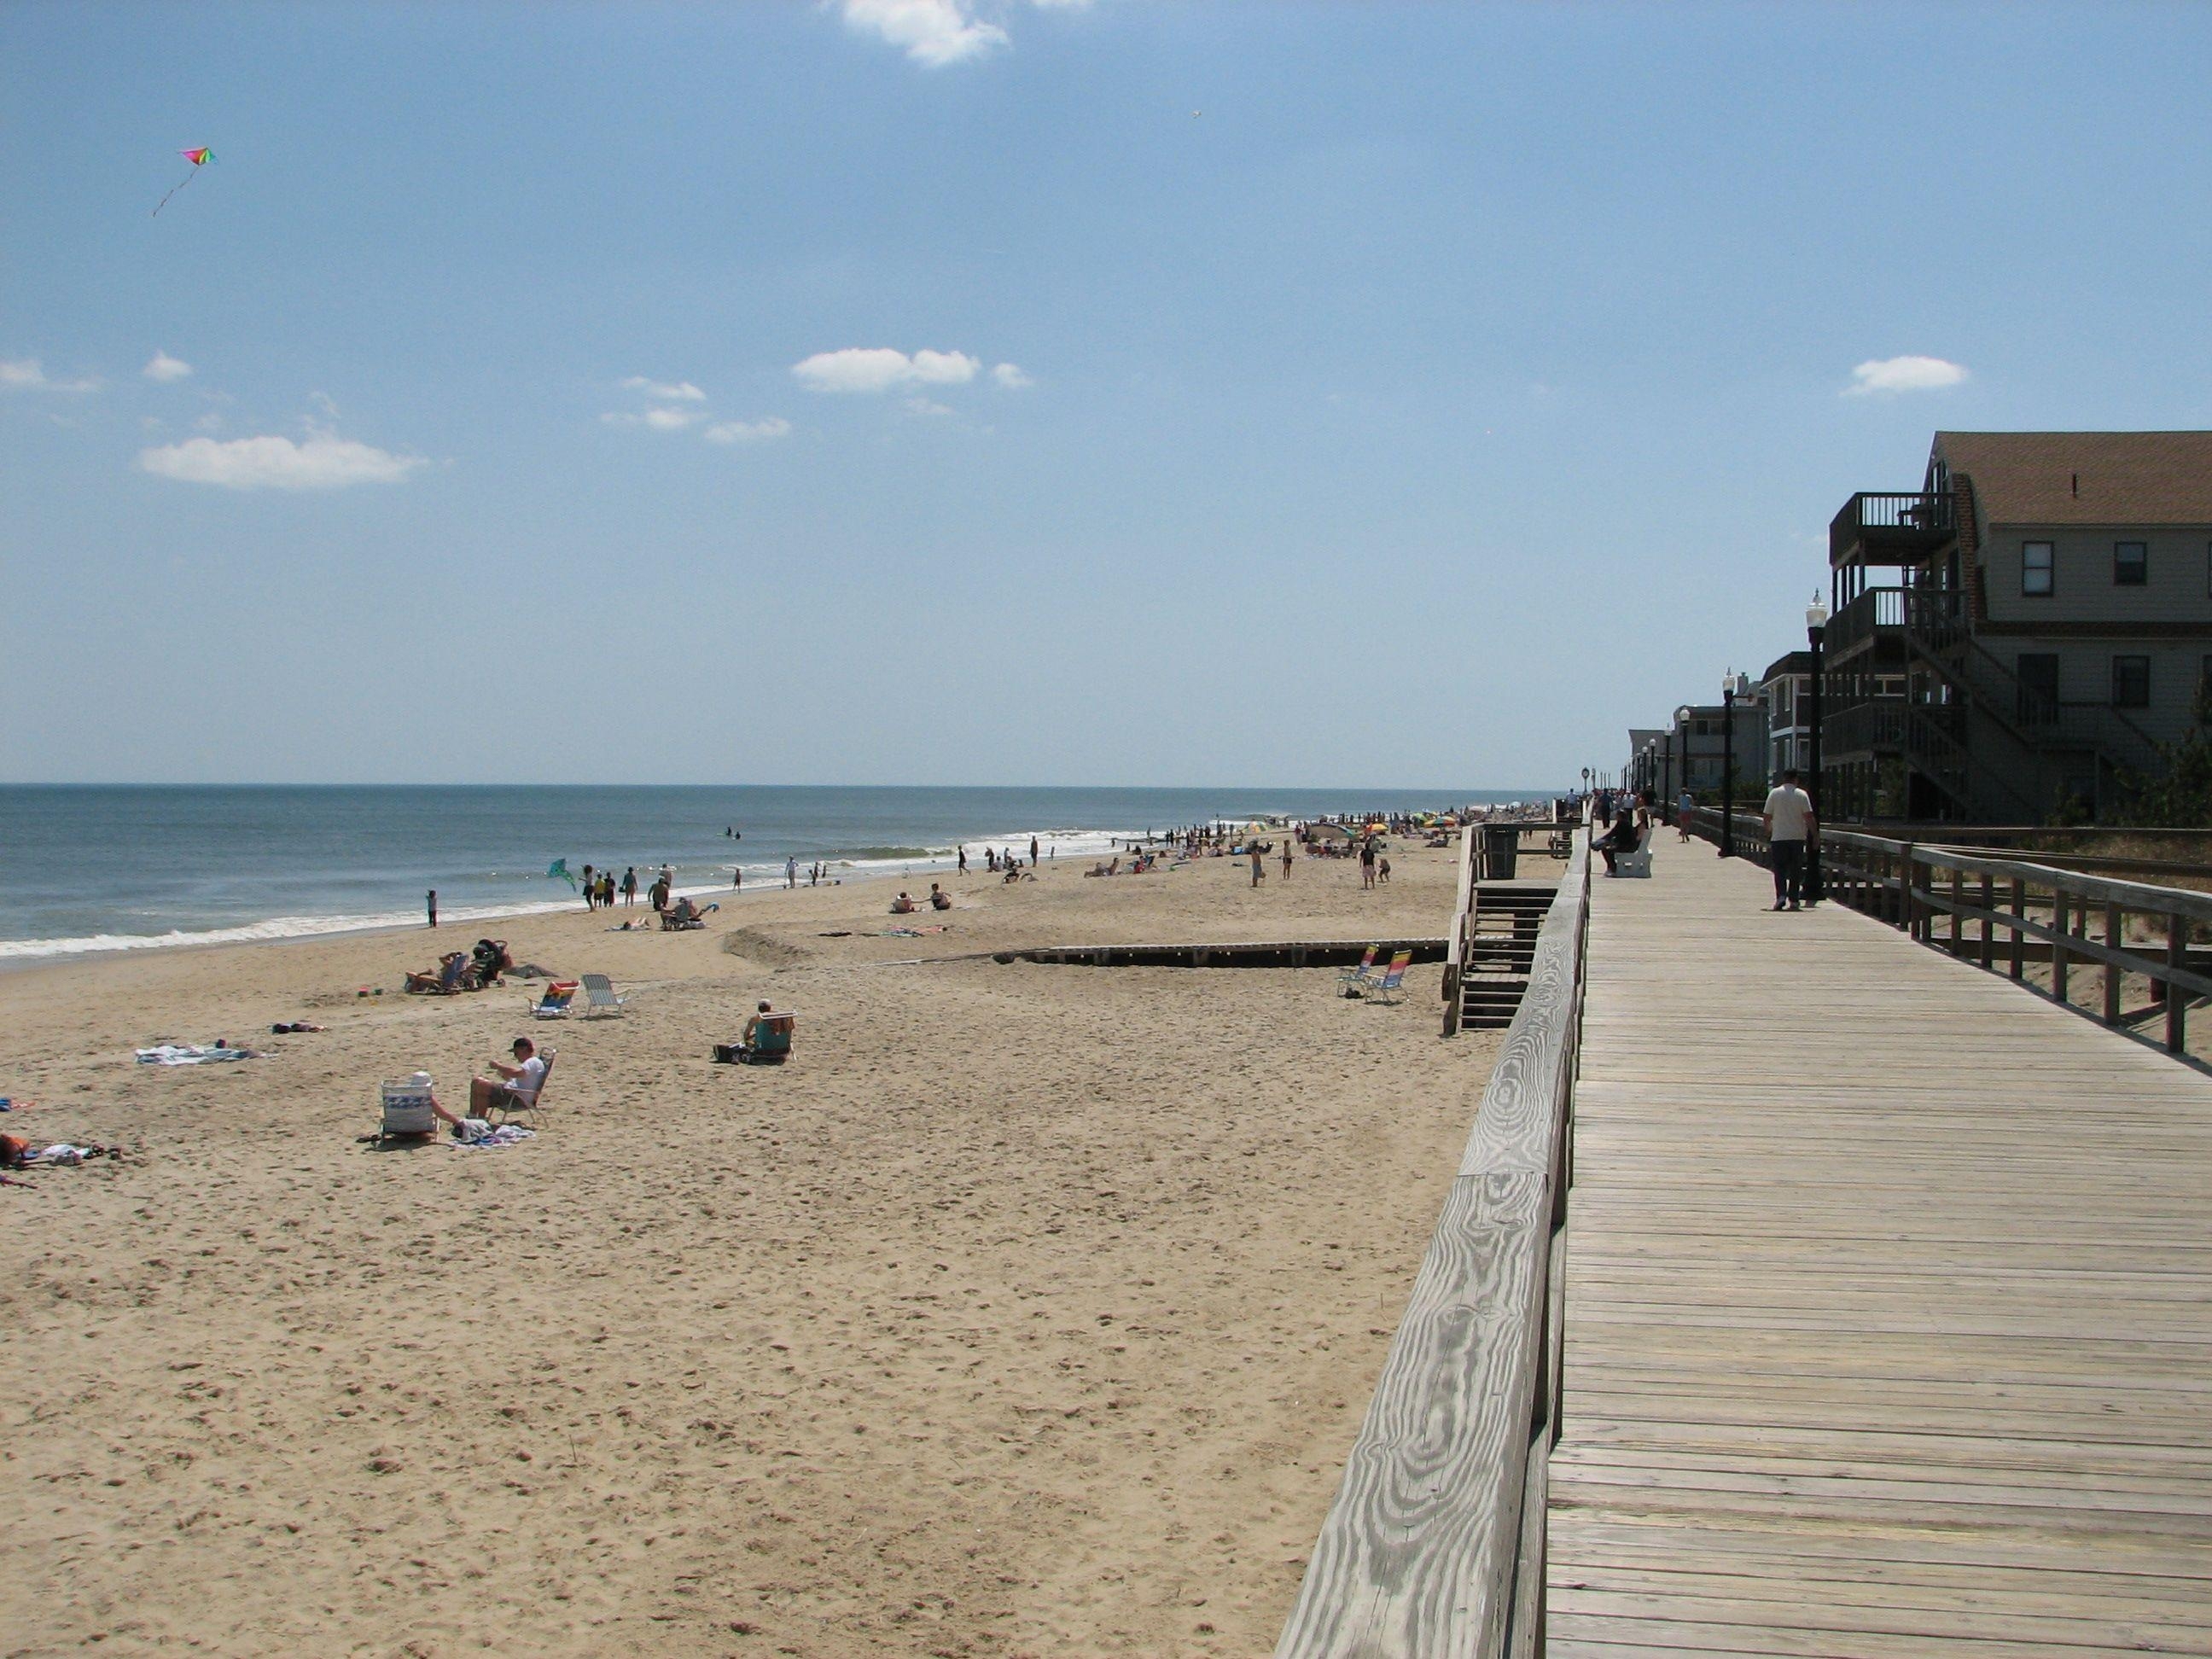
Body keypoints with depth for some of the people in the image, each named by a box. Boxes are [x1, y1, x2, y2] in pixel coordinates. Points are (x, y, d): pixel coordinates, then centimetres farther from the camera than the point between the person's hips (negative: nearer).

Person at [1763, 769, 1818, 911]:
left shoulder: (1774, 793, 0)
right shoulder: (1802, 795, -1)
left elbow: (1766, 817, 2)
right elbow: (1808, 817, -7)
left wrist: (1768, 831, 20)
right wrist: (1815, 834, 2)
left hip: (1778, 837, -1)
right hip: (1798, 837, 1)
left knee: (1780, 868, 2)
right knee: (1795, 869, 9)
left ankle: (1781, 896, -17)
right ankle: (1793, 900, 8)